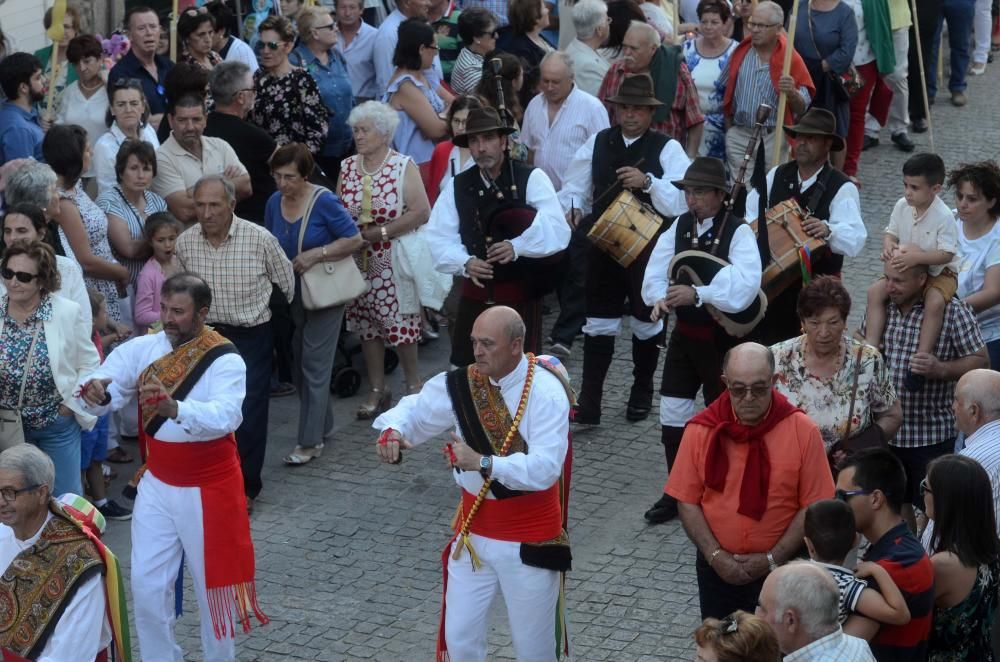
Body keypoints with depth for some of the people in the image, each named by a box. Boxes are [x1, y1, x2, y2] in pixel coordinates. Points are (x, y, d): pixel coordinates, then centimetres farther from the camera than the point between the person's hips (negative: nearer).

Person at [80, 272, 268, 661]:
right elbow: (107, 392, -13)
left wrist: (175, 408, -52)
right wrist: (96, 392, -38)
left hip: (208, 488, -4)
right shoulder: (143, 348, -4)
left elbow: (224, 417, -34)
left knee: (212, 583, 11)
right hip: (157, 485, 4)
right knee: (146, 586, 7)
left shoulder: (226, 361, -18)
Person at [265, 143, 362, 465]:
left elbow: (354, 239, -16)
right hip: (292, 292, 7)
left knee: (314, 363, -6)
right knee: (300, 362, 14)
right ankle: (322, 424, 32)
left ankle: (311, 441, -1)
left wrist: (316, 254, -24)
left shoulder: (324, 201, -18)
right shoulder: (274, 202, 0)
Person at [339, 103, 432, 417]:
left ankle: (413, 386, 15)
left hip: (394, 260, -5)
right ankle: (377, 391, 19)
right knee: (366, 325, 9)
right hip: (359, 261, 5)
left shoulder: (403, 166, -7)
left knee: (400, 323, -1)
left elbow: (421, 212, -15)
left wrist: (380, 233, -15)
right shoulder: (348, 167, 7)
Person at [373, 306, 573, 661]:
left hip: (528, 536, -4)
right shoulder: (464, 385, -5)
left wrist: (484, 463, -40)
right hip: (474, 529, 5)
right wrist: (393, 430, -19)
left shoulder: (546, 392, -21)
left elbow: (545, 468, -29)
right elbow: (417, 410, 5)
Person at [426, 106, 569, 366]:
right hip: (475, 296, 4)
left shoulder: (531, 179, -7)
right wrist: (465, 263, -18)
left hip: (521, 295, -3)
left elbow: (559, 232, -16)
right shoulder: (457, 186, 5)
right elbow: (438, 237, 1)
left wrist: (517, 247, -29)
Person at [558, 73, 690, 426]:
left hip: (649, 248, -2)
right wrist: (572, 207, -16)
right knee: (599, 323, 1)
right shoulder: (597, 143, 4)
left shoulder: (667, 148, -7)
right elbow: (574, 187, 5)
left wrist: (648, 182, -30)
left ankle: (641, 393, 33)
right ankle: (589, 403, 1)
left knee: (646, 323, 14)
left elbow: (682, 199, -17)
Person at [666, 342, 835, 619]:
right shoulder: (701, 430, -7)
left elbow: (813, 506, -9)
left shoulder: (802, 430, -11)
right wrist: (715, 555, -12)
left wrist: (773, 559, -12)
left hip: (779, 567, -2)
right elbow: (687, 501, -2)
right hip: (717, 566, 2)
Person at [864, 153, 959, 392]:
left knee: (935, 302, -34)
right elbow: (891, 233, 6)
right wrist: (888, 245, -18)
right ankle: (871, 346, -12)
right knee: (875, 291, -13)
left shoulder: (944, 216, -23)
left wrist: (916, 257, -36)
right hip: (905, 268, 6)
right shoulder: (902, 206, -6)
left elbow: (946, 254, -25)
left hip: (939, 271, -6)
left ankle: (921, 358, -31)